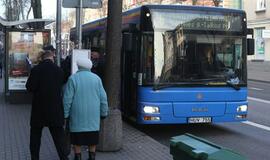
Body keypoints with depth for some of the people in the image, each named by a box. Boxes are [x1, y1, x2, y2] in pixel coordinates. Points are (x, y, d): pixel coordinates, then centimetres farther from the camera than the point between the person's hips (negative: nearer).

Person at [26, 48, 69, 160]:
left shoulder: (36, 70, -10)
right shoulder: (59, 70, -3)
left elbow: (29, 87, -11)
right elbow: (61, 87, 4)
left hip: (39, 109, -1)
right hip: (55, 110, 1)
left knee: (35, 136, 14)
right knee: (58, 136, 7)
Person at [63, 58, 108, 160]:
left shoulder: (73, 78, -7)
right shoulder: (96, 78, 1)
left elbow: (67, 99, -9)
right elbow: (103, 97, 1)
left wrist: (65, 114, -1)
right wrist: (104, 113, 10)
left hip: (78, 114, -2)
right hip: (93, 114, 3)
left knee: (77, 139, 7)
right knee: (92, 137, 12)